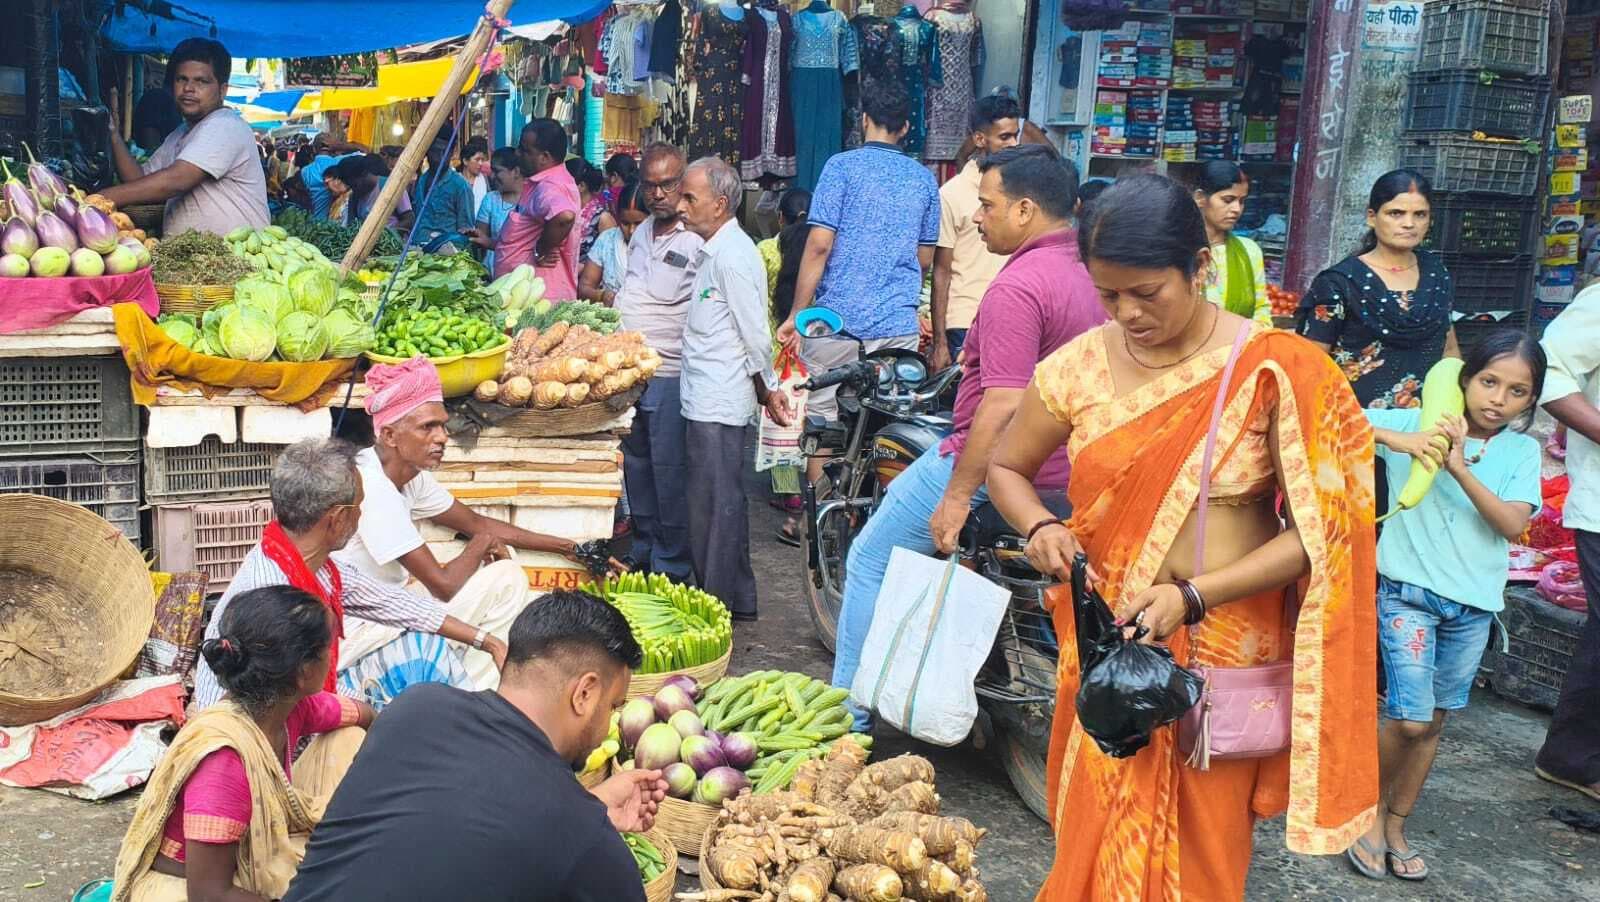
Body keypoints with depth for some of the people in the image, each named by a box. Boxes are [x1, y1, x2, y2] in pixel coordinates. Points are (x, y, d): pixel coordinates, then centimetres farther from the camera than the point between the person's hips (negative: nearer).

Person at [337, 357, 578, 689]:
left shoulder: (410, 475, 2)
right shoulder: (373, 490, -25)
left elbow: (477, 522, 15)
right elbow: (443, 586, -23)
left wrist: (567, 547, 13)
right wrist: (482, 545, -3)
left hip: (383, 611, 9)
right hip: (357, 636, -9)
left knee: (505, 571, 6)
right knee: (506, 579, -10)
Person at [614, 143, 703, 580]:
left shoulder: (698, 241, -14)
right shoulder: (641, 232, 13)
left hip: (669, 375, -8)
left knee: (669, 472, -1)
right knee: (635, 463, 17)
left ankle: (673, 564, 11)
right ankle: (643, 549, 31)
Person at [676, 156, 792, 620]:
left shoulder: (733, 256, -16)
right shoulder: (712, 252, 15)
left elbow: (755, 334, -16)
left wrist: (768, 389, -7)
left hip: (718, 405, -10)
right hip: (708, 401, 10)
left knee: (713, 505, -3)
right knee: (725, 501, 15)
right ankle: (737, 599, 25)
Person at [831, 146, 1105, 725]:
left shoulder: (1018, 286, -22)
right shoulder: (1082, 272, 9)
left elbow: (1004, 406, -28)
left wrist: (958, 497, -23)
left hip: (992, 462, -10)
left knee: (870, 561, 5)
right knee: (897, 494, 30)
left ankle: (846, 714, 13)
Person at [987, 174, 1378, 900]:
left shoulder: (1276, 371, -12)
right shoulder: (1080, 365, -5)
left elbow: (1314, 531, -12)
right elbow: (1005, 468, 9)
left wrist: (1192, 597, -22)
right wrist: (1040, 528, -13)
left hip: (1228, 649, -2)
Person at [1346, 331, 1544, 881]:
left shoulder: (1522, 452, 3)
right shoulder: (1419, 423, -6)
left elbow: (1512, 524, -10)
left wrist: (1459, 467, -22)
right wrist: (1396, 439, -28)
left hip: (1473, 605, 4)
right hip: (1408, 591, -4)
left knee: (1433, 721, 12)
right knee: (1410, 719, -9)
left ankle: (1396, 826, 29)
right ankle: (1371, 808, 18)